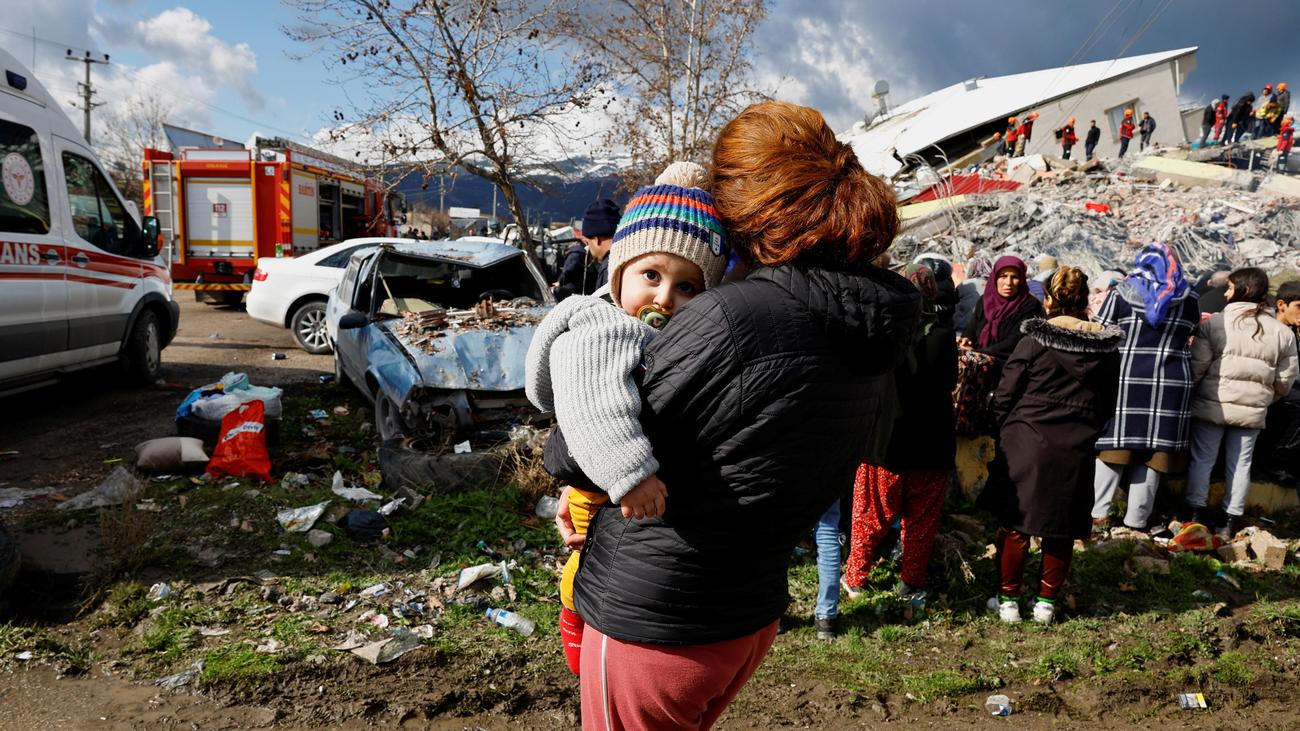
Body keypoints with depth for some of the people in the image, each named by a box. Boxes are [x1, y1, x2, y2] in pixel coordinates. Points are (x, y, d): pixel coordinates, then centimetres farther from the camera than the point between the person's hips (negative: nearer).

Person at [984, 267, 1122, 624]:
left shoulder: (1035, 338, -10)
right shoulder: (1106, 346, 1)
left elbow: (1004, 396, -7)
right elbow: (1107, 404, 11)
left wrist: (1009, 428, 9)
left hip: (1027, 444, -3)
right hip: (1076, 451, 3)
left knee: (1015, 524, 8)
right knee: (1062, 530, 14)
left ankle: (1008, 600, 15)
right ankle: (1046, 602, 22)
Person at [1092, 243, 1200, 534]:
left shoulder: (1123, 292, 2)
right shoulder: (1189, 298, 8)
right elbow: (1191, 335, 11)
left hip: (1126, 378, -1)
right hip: (1171, 382, 1)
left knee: (1113, 444, 5)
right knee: (1153, 450, 6)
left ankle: (1099, 513, 4)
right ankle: (1137, 520, 10)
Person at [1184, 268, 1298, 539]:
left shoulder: (1213, 323, -9)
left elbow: (1197, 367, -11)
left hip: (1211, 406, -3)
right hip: (1252, 411, 3)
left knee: (1202, 459, 8)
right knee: (1240, 463, 11)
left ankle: (1197, 514, 13)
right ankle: (1232, 520, 17)